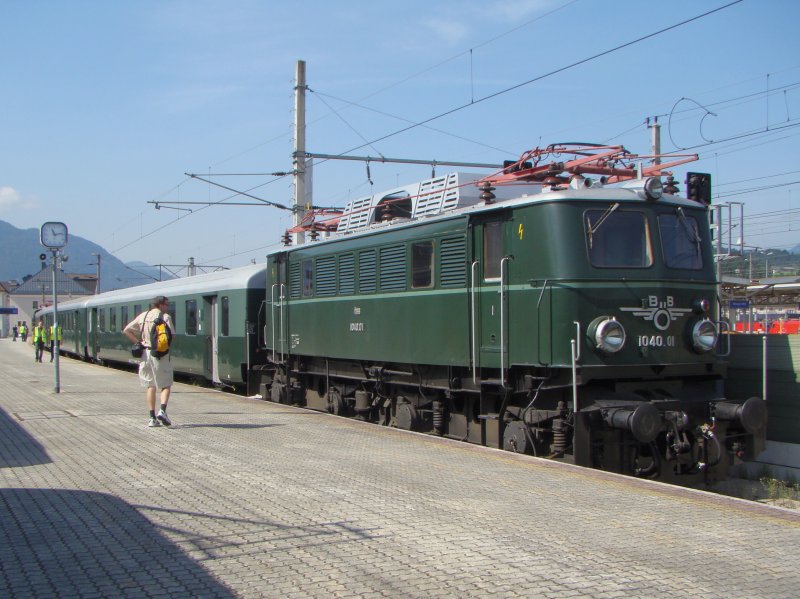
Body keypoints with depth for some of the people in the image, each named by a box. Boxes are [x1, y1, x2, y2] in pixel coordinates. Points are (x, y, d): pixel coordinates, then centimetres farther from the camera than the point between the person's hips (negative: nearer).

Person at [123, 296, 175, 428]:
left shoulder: (143, 316, 11)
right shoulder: (165, 317, -5)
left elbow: (126, 330, 11)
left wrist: (138, 342, 9)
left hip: (145, 353, 5)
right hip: (160, 354, -5)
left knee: (150, 386, 10)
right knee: (166, 385, 6)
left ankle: (152, 418, 6)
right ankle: (162, 411, -15)